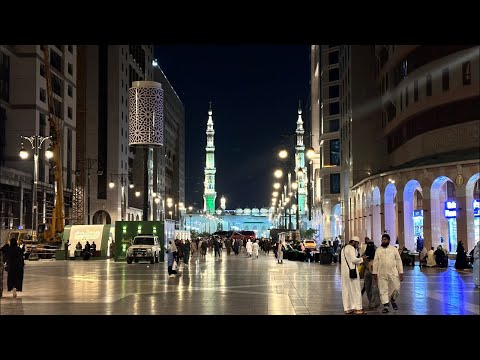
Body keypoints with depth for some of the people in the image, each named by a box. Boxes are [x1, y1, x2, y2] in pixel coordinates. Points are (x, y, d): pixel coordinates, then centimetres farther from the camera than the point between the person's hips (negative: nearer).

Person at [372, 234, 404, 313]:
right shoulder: (378, 250, 7)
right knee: (383, 290, 0)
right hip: (381, 274, 1)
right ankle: (386, 306, 6)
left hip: (393, 273, -1)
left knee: (396, 288, -1)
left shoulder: (394, 249, 4)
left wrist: (401, 272, -2)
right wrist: (374, 273, 1)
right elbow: (375, 262, 7)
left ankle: (393, 300, 26)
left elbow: (398, 261, 3)